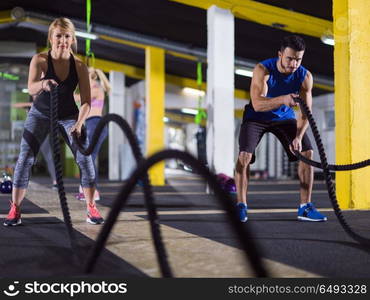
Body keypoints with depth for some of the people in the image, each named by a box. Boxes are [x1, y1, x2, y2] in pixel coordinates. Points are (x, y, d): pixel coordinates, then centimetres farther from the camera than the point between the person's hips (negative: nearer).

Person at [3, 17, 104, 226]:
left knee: (85, 158, -12)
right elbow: (31, 89, -35)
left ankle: (92, 209, 1)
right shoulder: (40, 60, -18)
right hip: (41, 114, -1)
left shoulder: (79, 66, -15)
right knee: (25, 158, -12)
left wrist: (79, 124, -29)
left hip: (69, 116, 1)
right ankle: (15, 210, -1)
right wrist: (43, 84, -57)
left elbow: (86, 101, -14)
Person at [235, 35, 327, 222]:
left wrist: (298, 137, -29)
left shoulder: (305, 76, -17)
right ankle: (241, 205, -11)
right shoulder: (263, 70, -28)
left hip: (285, 117, 3)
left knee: (307, 152, -9)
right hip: (256, 117, -3)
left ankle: (305, 207, 0)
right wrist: (282, 99, -57)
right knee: (245, 155, -23)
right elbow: (257, 104, -39)